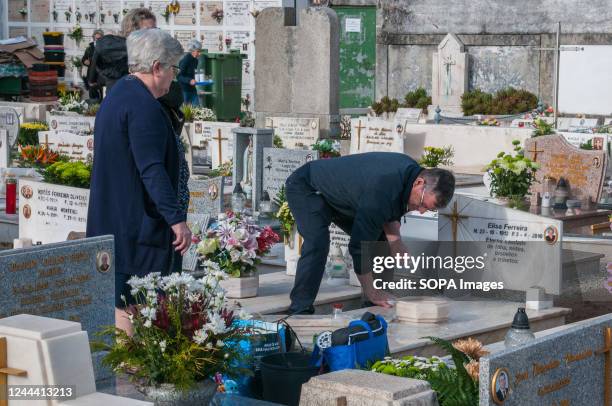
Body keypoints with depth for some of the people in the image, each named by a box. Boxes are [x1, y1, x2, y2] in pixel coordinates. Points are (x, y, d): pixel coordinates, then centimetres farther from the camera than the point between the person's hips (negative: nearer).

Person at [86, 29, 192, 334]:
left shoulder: (116, 96, 16)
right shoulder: (143, 105, -17)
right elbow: (152, 170, -24)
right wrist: (177, 218, -25)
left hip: (109, 222, 10)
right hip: (138, 225, -10)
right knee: (131, 308, -7)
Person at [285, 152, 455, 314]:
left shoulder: (411, 170, -12)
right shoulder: (381, 190, -41)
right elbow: (360, 245, -34)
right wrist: (372, 293, -25)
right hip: (305, 188, -9)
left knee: (380, 241, 3)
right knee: (318, 243, -31)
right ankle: (300, 310, -26)